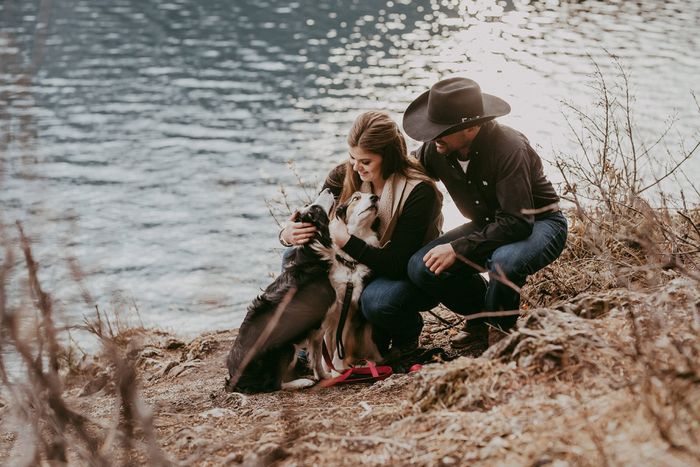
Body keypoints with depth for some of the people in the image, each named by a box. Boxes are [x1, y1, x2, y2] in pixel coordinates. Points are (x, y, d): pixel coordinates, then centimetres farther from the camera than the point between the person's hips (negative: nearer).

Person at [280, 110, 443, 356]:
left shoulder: (419, 192, -25)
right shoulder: (344, 176, -9)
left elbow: (397, 264, -28)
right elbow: (308, 224, -6)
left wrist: (345, 241, -38)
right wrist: (288, 235, -30)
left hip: (410, 278, -6)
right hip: (362, 269, 6)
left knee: (376, 299, -39)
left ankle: (408, 335, 1)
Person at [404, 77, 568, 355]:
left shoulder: (509, 149, -31)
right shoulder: (435, 150, -11)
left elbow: (518, 223, -35)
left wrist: (458, 249, -33)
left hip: (539, 224, -6)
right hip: (490, 225, 6)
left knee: (504, 262, -41)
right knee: (421, 267, -17)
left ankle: (499, 330, -8)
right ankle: (481, 313, 9)